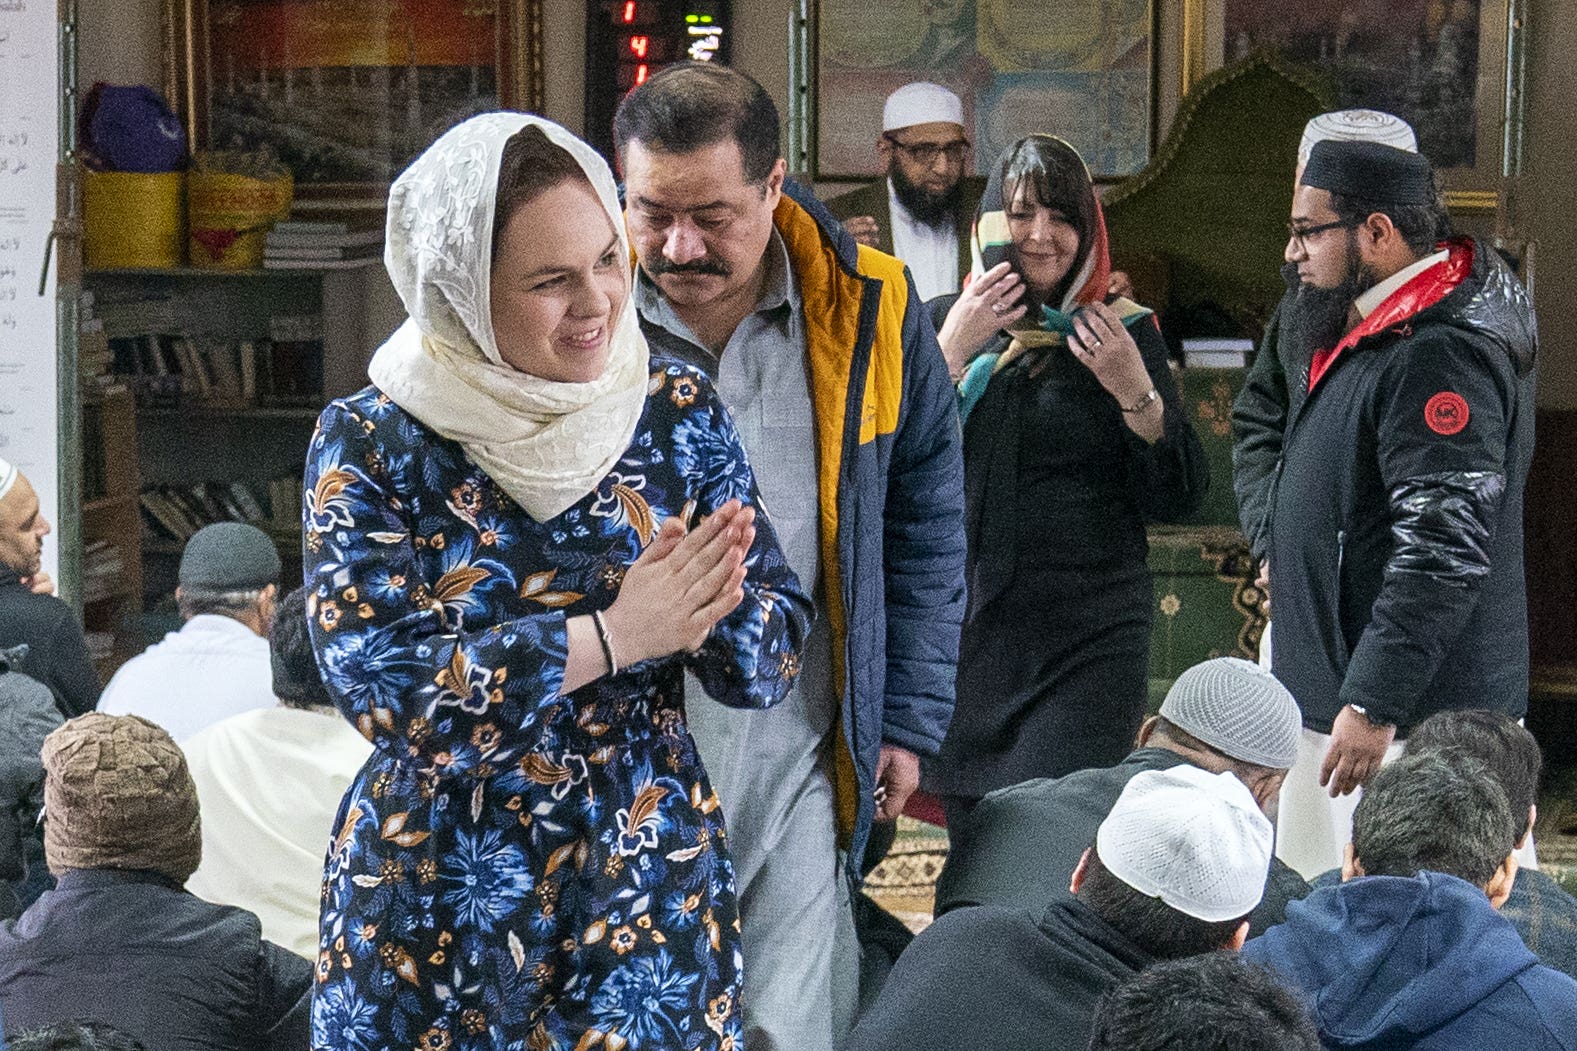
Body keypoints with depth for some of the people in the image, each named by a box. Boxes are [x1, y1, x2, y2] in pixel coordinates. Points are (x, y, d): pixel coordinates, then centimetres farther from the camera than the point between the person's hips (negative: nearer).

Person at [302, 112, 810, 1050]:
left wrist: (709, 609, -25)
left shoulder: (678, 413, -2)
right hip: (433, 913, -1)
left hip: (650, 901, 2)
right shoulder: (371, 442, -8)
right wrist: (608, 637, -22)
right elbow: (376, 683, -18)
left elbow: (774, 661, -2)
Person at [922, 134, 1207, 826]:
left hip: (1089, 639, -2)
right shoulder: (943, 324, 8)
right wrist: (952, 353, -12)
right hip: (964, 632, 2)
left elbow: (1179, 499, 1)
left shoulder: (1124, 333, 4)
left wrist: (1136, 392, -13)